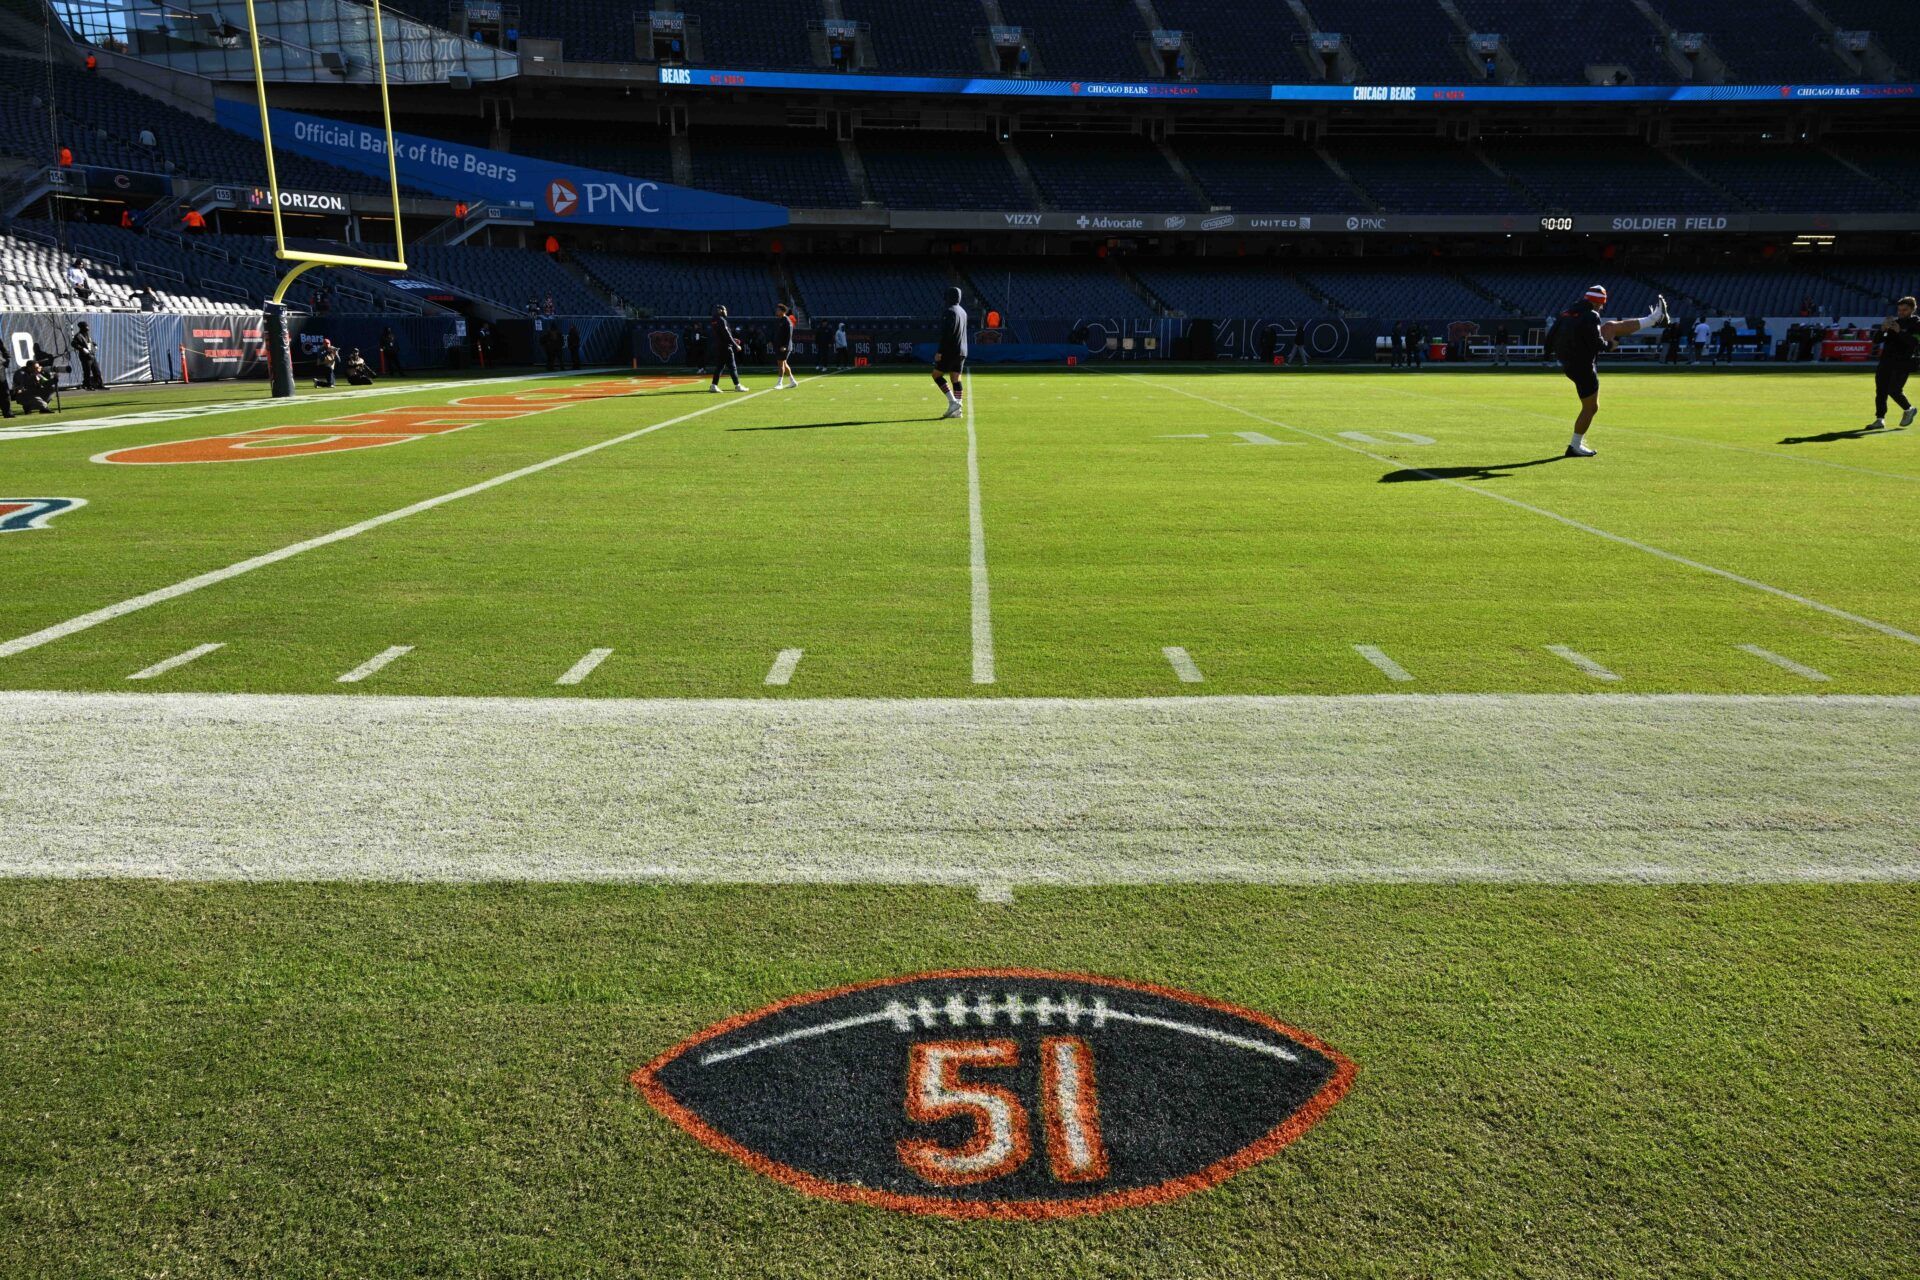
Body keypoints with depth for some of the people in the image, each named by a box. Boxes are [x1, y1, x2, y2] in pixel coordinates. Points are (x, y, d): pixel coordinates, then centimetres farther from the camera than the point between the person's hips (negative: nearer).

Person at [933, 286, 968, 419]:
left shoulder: (949, 312, -13)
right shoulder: (963, 311, 16)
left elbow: (946, 333, -21)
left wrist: (940, 352, -19)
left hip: (950, 351, -8)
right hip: (961, 352, 8)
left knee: (937, 374, 1)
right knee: (957, 379, 6)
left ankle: (953, 401, -9)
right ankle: (958, 409, 1)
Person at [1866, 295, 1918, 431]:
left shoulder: (1916, 323, -1)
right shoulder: (1893, 322, 15)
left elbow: (1915, 342, -17)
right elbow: (1876, 340, 10)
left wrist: (1899, 332, -24)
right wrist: (1882, 330, -9)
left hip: (1904, 362, -6)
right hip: (1886, 360, 6)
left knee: (1894, 390, -13)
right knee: (1881, 390, -1)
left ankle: (1909, 409, 13)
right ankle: (1880, 419, 2)